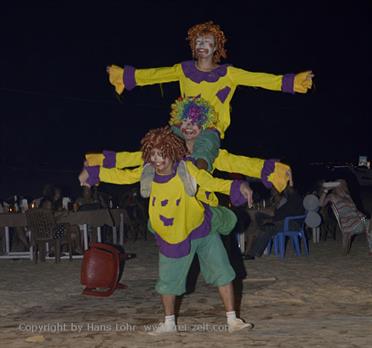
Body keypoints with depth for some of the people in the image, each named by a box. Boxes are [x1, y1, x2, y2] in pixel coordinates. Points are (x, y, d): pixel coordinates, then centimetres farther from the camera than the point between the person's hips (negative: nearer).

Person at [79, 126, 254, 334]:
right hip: (173, 238, 2)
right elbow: (122, 175, 4)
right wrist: (92, 173, 7)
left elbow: (212, 182, -16)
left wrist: (238, 187, -31)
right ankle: (169, 323, 32)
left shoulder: (186, 169, -19)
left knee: (223, 273, -3)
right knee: (168, 281, 11)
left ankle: (233, 321, 8)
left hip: (202, 229, -2)